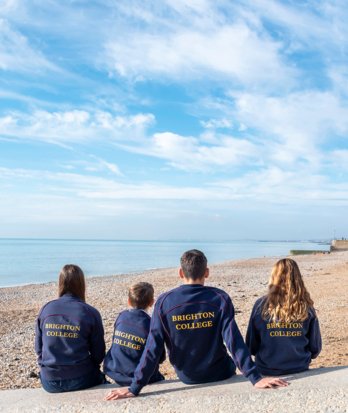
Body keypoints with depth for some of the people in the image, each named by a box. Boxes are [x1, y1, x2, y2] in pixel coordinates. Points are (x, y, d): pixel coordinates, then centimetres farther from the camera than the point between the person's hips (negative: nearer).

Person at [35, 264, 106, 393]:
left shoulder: (46, 309, -4)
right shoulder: (90, 313, -12)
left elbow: (38, 348, 5)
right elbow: (98, 354, -6)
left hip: (49, 383, 3)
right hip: (80, 381, -3)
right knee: (100, 377, 30)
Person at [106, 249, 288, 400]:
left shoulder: (164, 302, -16)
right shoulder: (220, 299, -19)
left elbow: (153, 348, -19)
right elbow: (234, 341, -24)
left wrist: (134, 388, -16)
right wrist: (255, 378, -20)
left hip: (186, 378, 2)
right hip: (220, 375, -2)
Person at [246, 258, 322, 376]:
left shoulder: (261, 305, -11)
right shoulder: (306, 306, -7)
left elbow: (251, 345, -4)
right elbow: (316, 347, 1)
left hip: (267, 370, -1)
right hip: (300, 369, 2)